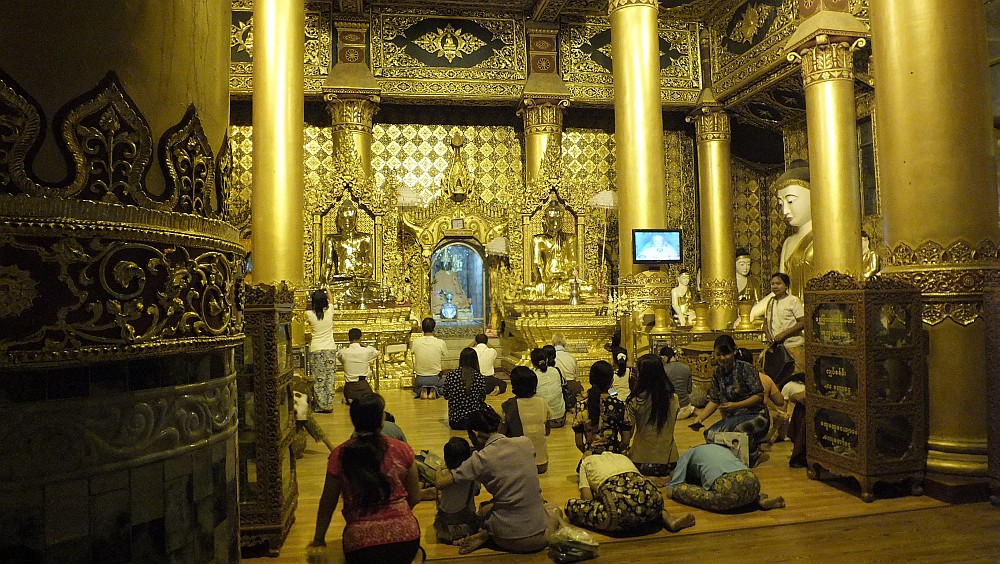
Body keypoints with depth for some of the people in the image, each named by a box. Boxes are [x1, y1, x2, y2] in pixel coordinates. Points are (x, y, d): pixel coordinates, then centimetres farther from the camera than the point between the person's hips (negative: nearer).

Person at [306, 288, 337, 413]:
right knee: (330, 377, 6)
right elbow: (331, 301, 17)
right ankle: (329, 405, 10)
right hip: (330, 349, 1)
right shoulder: (329, 312, -6)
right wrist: (326, 291, 33)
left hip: (315, 350, -1)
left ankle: (320, 406, 9)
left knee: (318, 379, 5)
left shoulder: (309, 314, -9)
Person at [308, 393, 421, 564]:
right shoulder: (402, 450, -5)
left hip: (361, 543, -2)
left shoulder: (339, 455, -6)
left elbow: (327, 503, 5)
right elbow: (414, 497, 5)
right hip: (405, 537, 2)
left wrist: (318, 540, 20)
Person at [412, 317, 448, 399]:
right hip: (435, 378, -1)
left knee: (416, 389, 36)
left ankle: (422, 390, 0)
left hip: (420, 379, 1)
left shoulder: (415, 342, -12)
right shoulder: (440, 343, -15)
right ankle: (434, 390, 0)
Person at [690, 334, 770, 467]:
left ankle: (754, 453, -3)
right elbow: (714, 401, 11)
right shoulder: (718, 373, 8)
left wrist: (735, 405, -24)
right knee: (710, 434, -22)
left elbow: (759, 396, -12)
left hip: (755, 415, -6)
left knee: (731, 428, -36)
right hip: (732, 418, 6)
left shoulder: (746, 369, -8)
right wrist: (700, 418, -3)